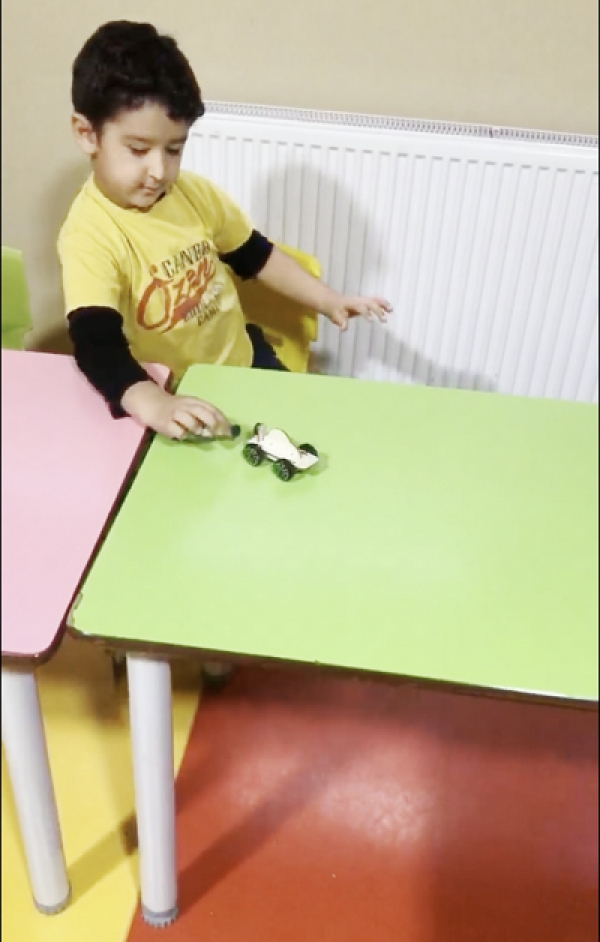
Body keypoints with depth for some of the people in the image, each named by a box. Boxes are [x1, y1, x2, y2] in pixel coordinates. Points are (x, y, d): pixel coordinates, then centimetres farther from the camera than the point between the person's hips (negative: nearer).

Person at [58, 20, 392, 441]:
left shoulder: (194, 191, -8)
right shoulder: (90, 233, -26)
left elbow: (254, 254, 9)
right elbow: (96, 345, -40)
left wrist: (328, 300, 5)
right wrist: (156, 406, -58)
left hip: (242, 359, 6)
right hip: (172, 393, -5)